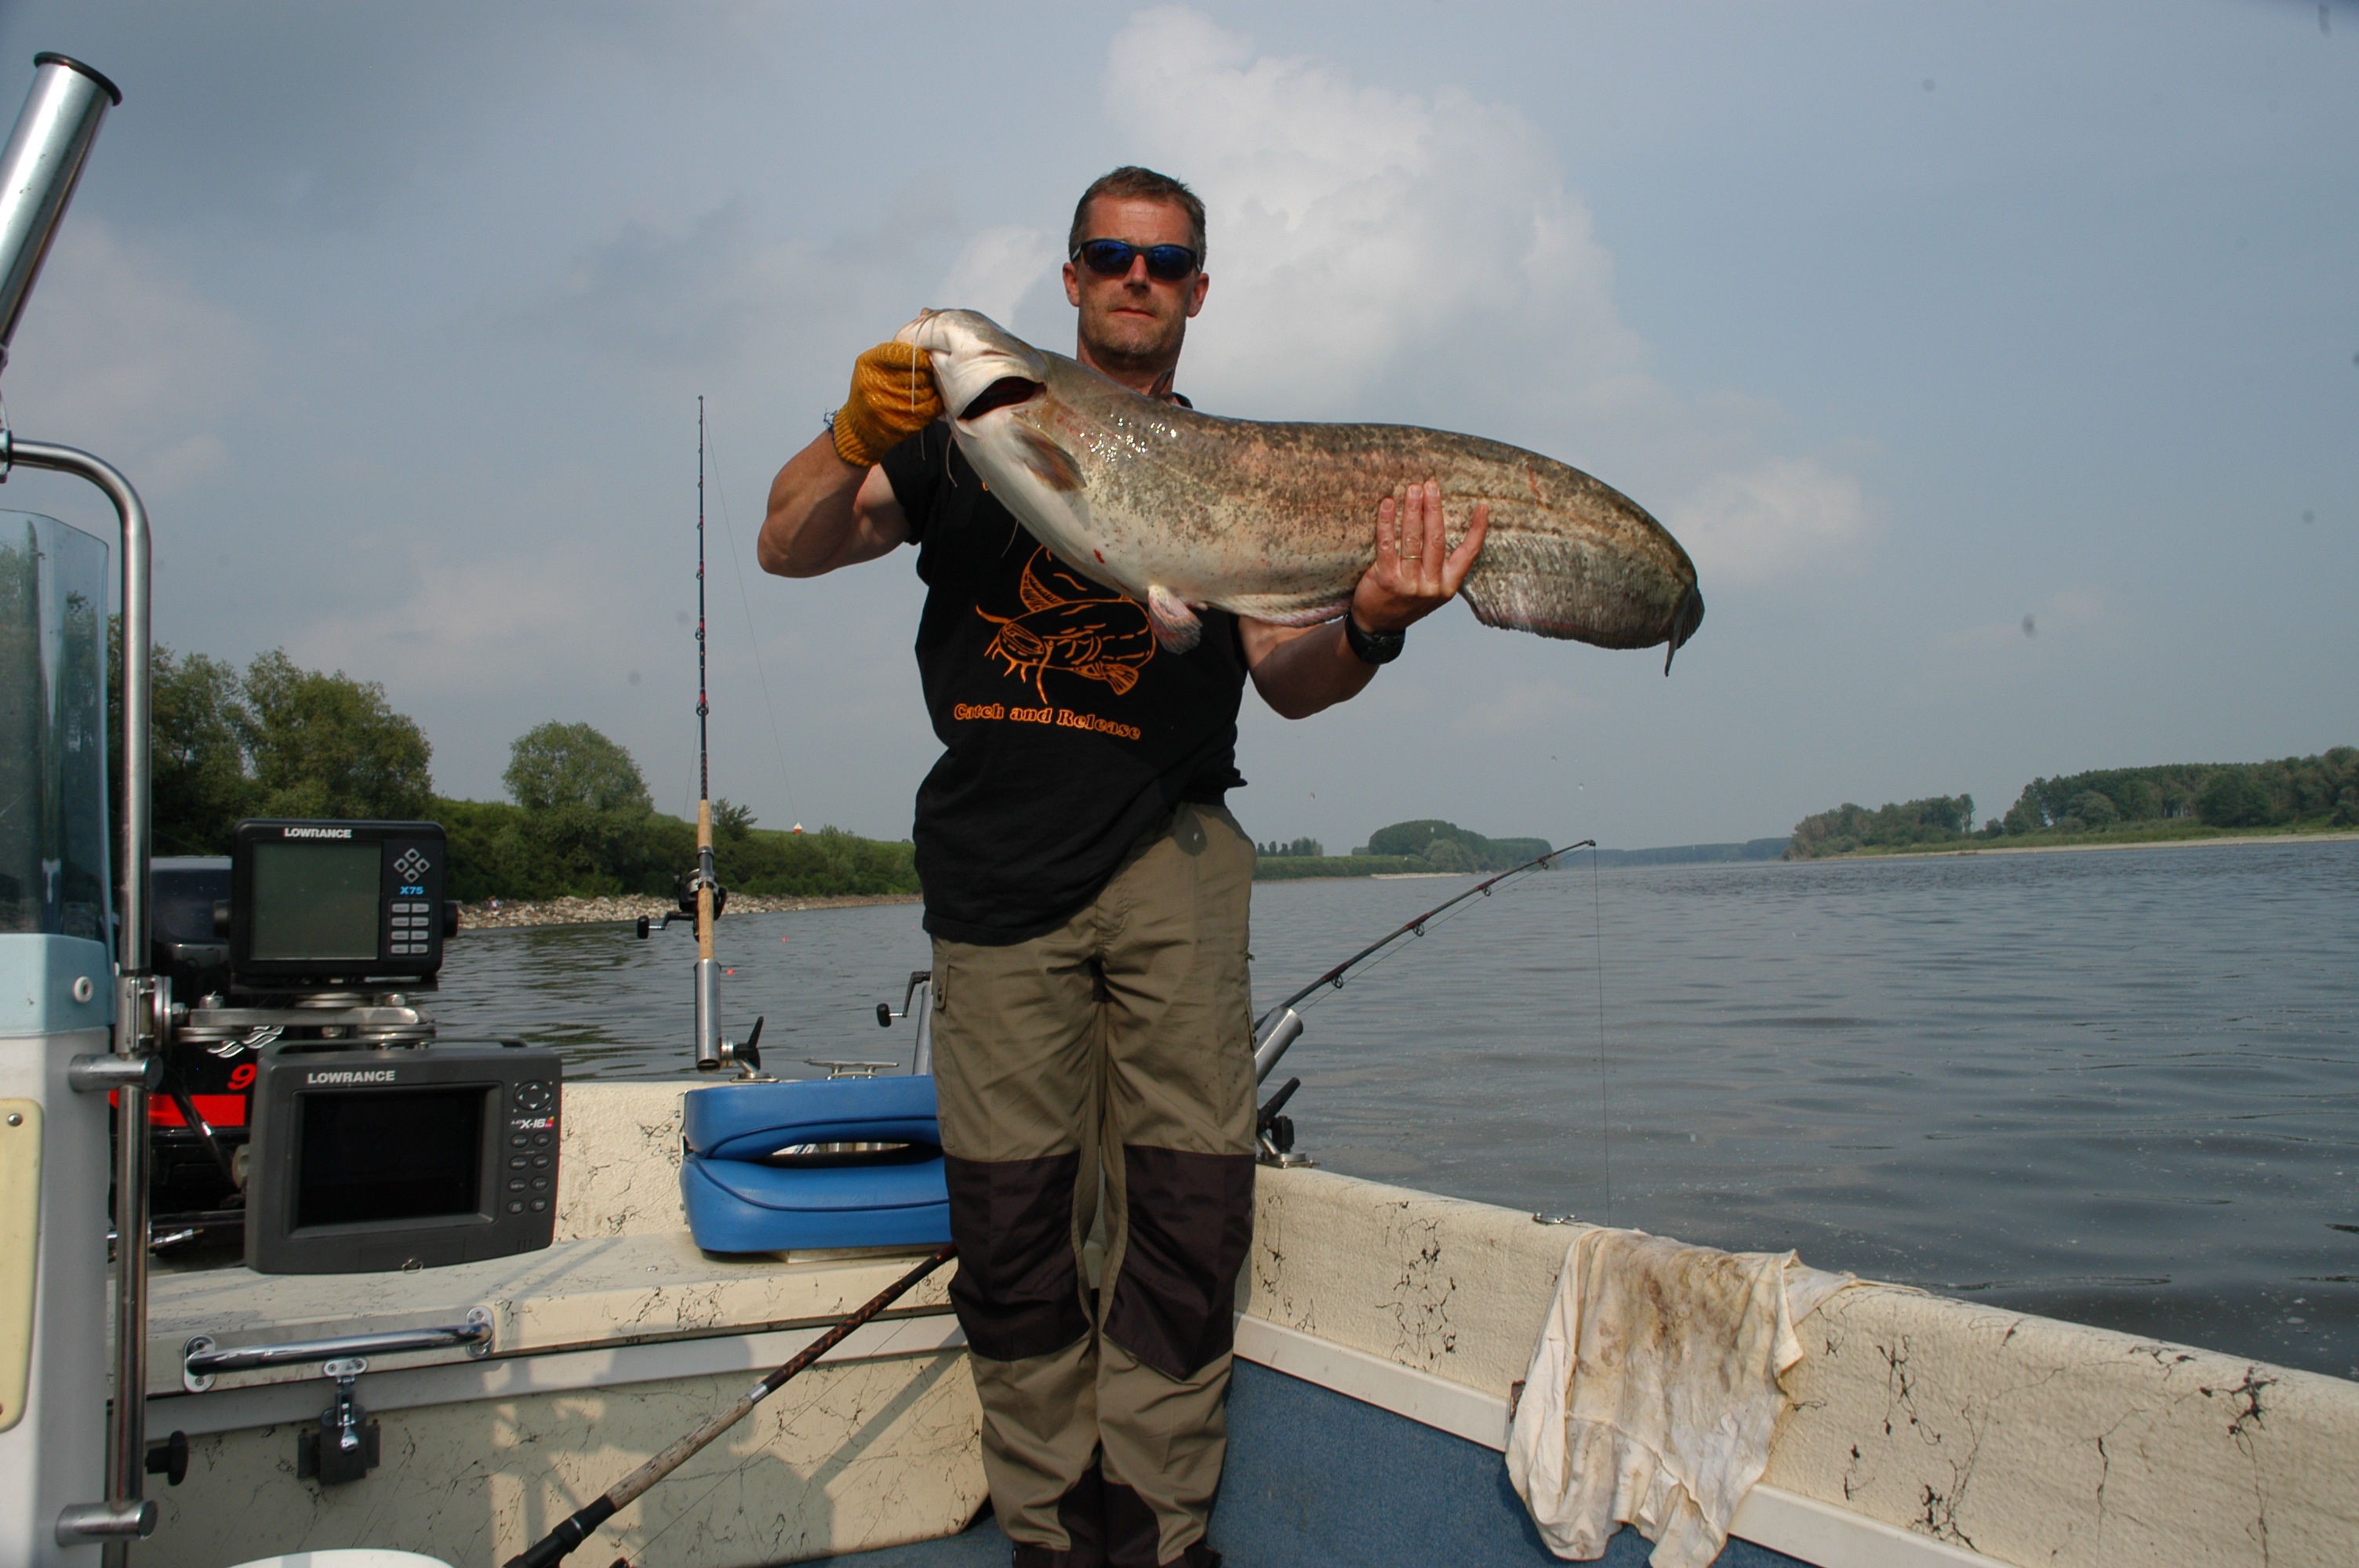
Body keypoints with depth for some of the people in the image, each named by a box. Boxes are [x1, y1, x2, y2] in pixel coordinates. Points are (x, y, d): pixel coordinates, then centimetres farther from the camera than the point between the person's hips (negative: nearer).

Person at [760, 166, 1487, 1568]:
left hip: (1167, 847, 1)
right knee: (1012, 1217, -1)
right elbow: (790, 550, 3)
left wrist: (1372, 628, -21)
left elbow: (1289, 683, 2)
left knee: (1192, 1202, -7)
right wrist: (858, 438, -18)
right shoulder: (978, 431, 12)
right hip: (997, 866, 0)